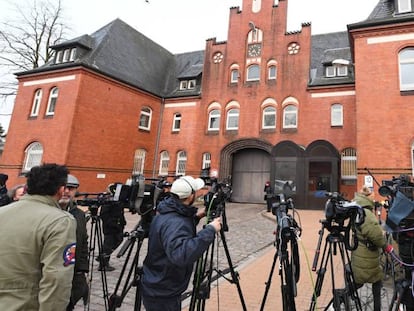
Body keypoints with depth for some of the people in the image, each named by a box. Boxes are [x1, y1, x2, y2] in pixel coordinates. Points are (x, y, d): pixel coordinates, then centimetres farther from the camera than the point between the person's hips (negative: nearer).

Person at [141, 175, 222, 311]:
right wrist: (210, 230, -37)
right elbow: (181, 255, -47)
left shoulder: (170, 211, -2)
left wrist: (195, 217, 5)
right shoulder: (174, 222, -31)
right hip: (162, 294, -9)